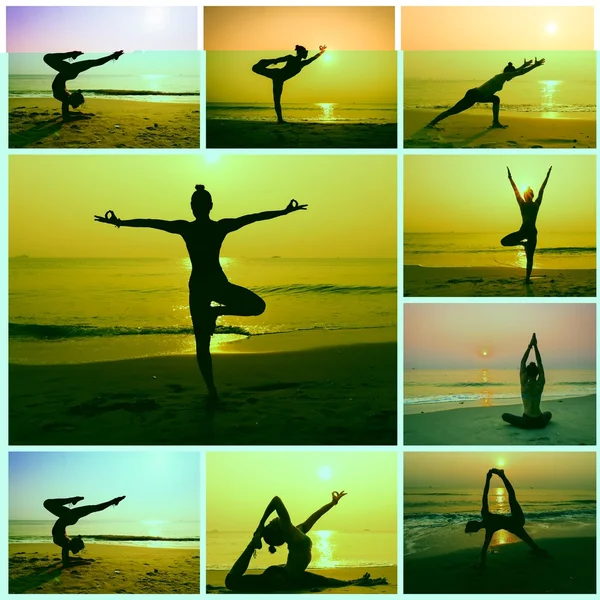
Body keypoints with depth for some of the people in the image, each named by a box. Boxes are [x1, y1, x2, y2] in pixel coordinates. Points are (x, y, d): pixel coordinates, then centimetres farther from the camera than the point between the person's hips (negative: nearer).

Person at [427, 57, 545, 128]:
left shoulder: (501, 76, 18)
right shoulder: (503, 76, -7)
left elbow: (516, 71, 38)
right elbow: (520, 73, -8)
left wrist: (524, 65, 42)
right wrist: (535, 66, -2)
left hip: (476, 94, 10)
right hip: (473, 95, -10)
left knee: (496, 99, 23)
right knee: (453, 110, -12)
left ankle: (495, 122, 20)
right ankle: (432, 123, -12)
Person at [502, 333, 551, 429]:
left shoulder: (524, 384, -9)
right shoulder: (540, 384, -4)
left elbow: (522, 363, -2)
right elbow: (540, 363, 2)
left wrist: (530, 346, -2)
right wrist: (535, 346, 2)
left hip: (526, 422, -3)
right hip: (540, 423, 3)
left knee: (505, 415, 21)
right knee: (548, 413, 39)